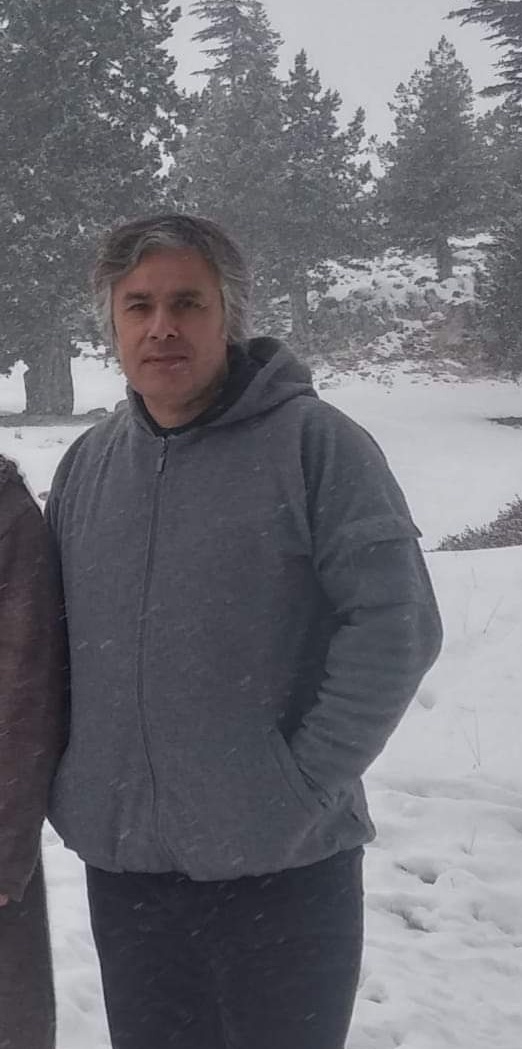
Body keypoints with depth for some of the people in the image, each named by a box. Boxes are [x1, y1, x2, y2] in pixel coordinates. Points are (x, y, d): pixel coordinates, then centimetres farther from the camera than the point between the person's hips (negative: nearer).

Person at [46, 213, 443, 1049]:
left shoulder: (316, 443, -10)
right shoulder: (85, 466, 6)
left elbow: (395, 623, -13)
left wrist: (307, 781, -14)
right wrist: (70, 786, 4)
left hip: (282, 865, -4)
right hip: (121, 866, 5)